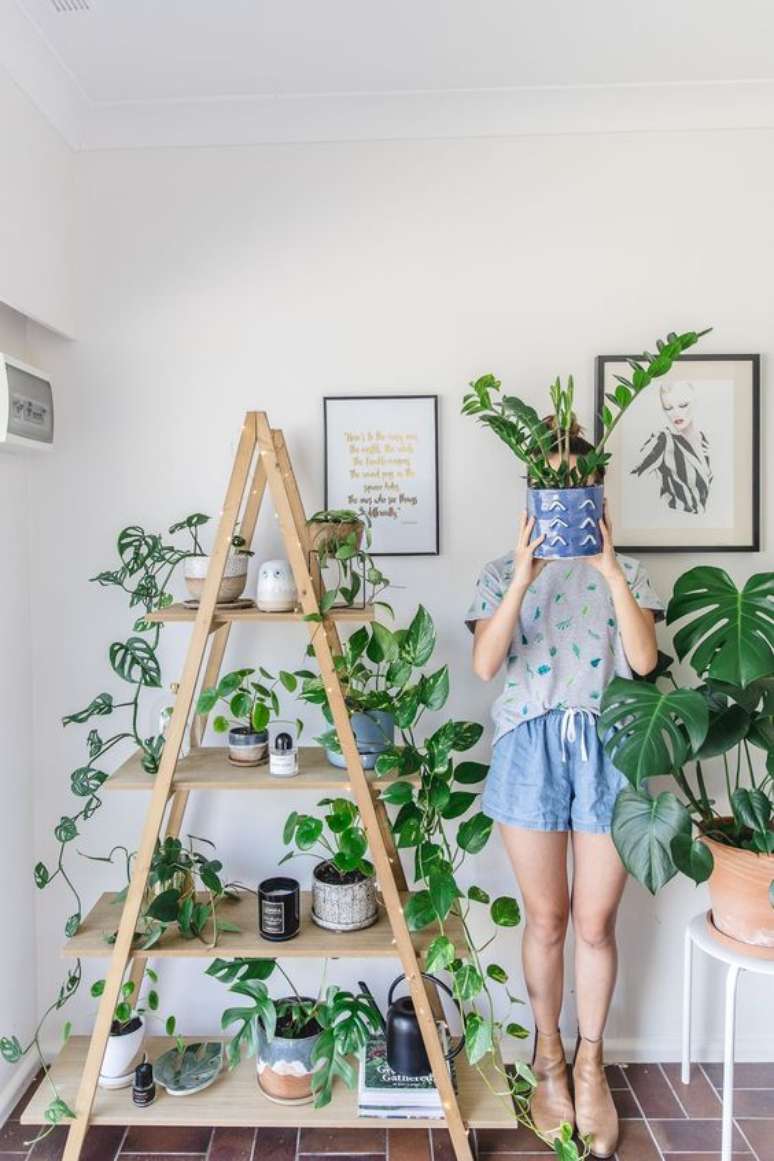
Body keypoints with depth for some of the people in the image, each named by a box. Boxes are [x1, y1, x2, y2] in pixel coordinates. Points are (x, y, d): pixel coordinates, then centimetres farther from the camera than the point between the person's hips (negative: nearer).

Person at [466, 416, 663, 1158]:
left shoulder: (624, 572, 6)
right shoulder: (503, 573, 3)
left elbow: (644, 660, -11)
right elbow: (484, 665, -13)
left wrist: (610, 572, -20)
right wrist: (521, 579, -23)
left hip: (607, 749, 1)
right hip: (531, 749, -1)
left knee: (595, 923, 9)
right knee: (546, 920, 11)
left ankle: (590, 1063, 33)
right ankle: (548, 1054, 35)